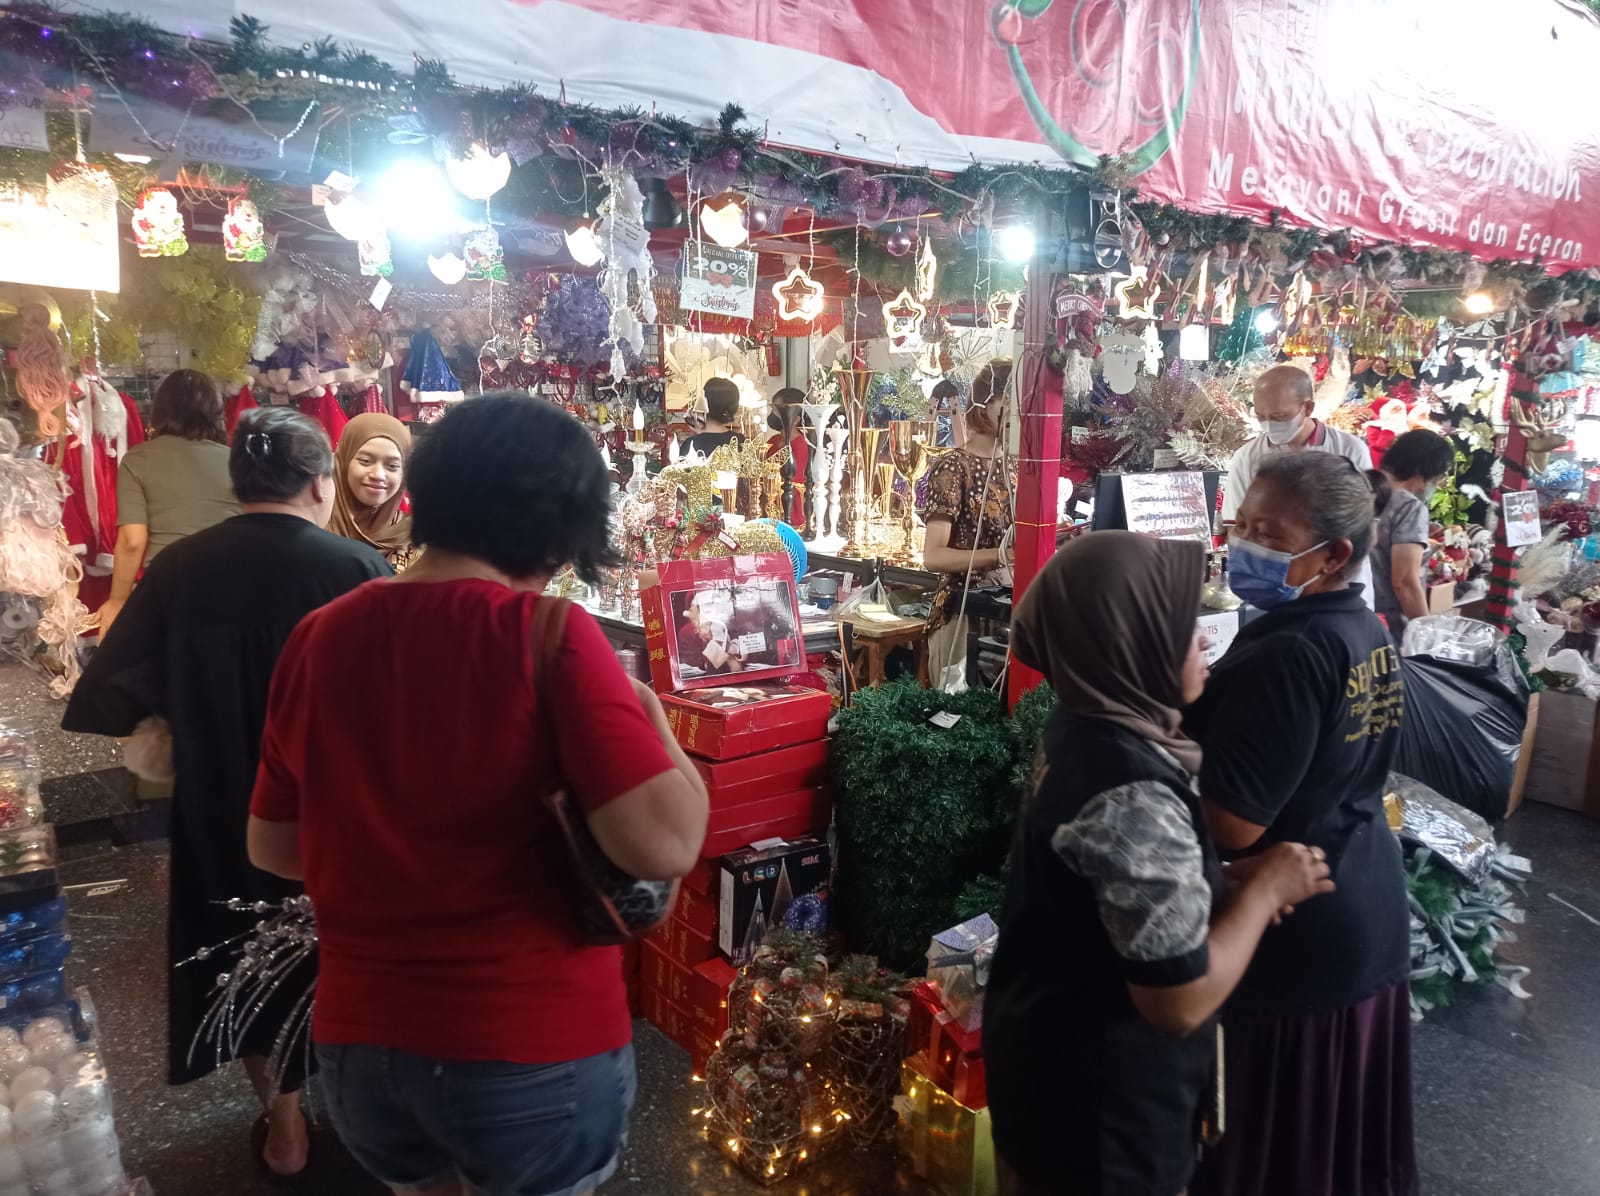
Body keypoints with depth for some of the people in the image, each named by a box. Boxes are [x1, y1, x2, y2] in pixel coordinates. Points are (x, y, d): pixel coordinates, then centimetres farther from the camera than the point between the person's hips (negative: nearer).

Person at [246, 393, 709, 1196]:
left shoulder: (318, 638, -3)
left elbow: (273, 849, 8)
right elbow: (664, 846, -26)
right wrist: (649, 714, -8)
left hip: (358, 1043, 5)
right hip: (536, 1051, -4)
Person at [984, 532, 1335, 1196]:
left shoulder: (1081, 729, -4)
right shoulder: (1133, 796, -33)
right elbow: (1181, 1002, -28)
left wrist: (1229, 879, -4)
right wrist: (1265, 886, -17)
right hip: (1097, 1093, -7)